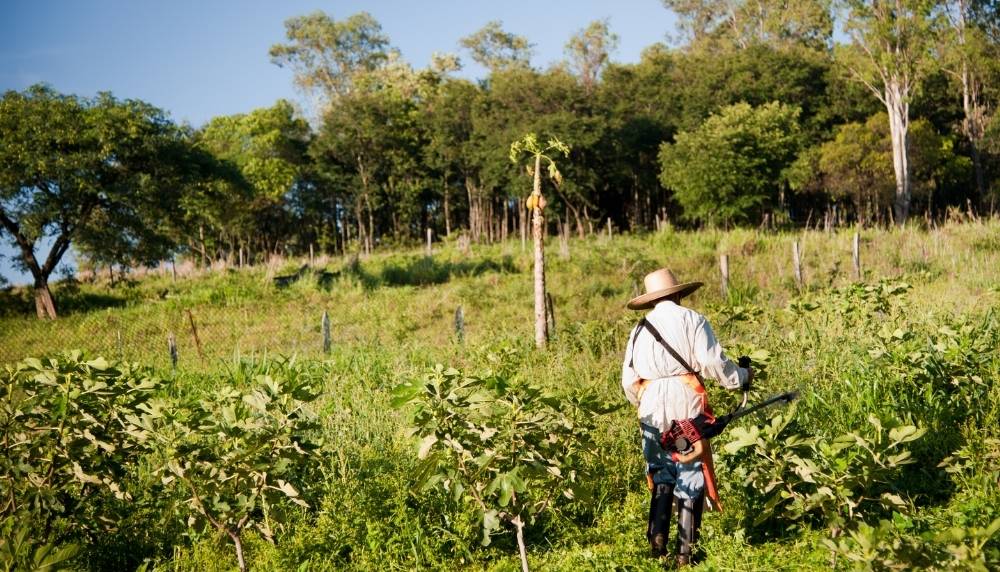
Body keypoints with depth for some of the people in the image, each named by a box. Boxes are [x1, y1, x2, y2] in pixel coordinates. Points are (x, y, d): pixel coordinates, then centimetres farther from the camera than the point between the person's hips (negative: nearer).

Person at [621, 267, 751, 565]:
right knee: (691, 476, 3)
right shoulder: (691, 319, 0)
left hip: (651, 406, 4)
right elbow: (712, 362, -9)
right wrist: (741, 376, 7)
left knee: (661, 476, 14)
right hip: (686, 403, -4)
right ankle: (685, 551, 3)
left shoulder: (640, 329, 13)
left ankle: (657, 543, 6)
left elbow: (629, 381, 13)